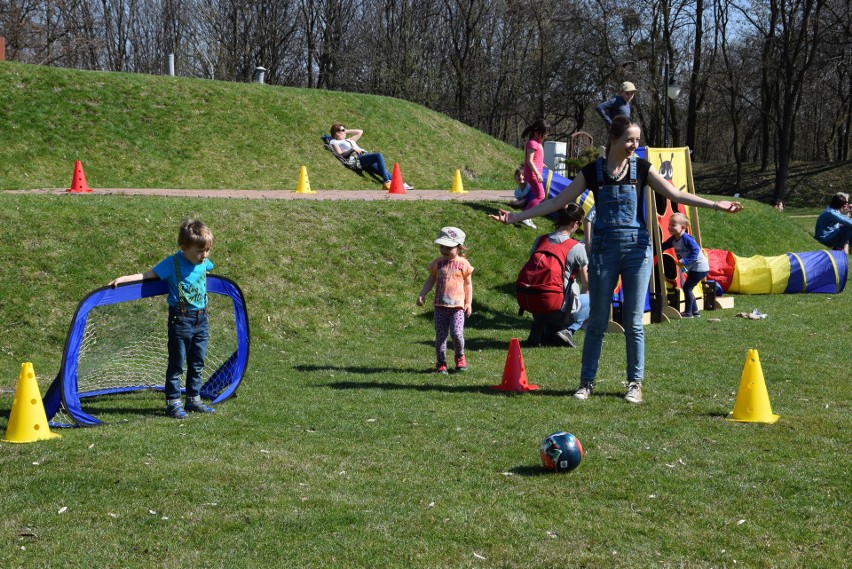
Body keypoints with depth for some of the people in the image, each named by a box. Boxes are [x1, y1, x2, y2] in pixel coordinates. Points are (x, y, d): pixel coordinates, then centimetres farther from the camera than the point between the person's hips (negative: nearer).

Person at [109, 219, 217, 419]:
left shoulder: (204, 262, 3)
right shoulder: (173, 263, -14)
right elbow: (149, 274, -16)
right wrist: (124, 278, -24)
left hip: (201, 319, 6)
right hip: (181, 319, -6)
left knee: (197, 364, 13)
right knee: (176, 364, 0)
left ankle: (193, 400, 24)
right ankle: (173, 403, 7)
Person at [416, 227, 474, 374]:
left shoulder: (463, 263, 2)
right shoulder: (437, 263, 7)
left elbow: (468, 284, 7)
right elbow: (430, 280, 12)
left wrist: (469, 302, 2)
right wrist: (422, 294, -1)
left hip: (457, 306, -2)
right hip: (440, 305, 3)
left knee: (457, 333, -14)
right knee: (440, 335, 3)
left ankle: (460, 357, 13)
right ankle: (441, 363, 14)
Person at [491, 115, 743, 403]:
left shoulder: (641, 169, 2)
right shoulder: (593, 171, 1)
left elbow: (675, 194, -1)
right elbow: (558, 201, 3)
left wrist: (716, 205, -12)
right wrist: (516, 216, -2)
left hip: (637, 249, 0)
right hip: (604, 249, 0)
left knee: (633, 321, 3)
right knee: (597, 320, 4)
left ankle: (635, 382, 13)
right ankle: (587, 381, 14)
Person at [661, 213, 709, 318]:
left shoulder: (686, 238, -23)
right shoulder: (673, 239, 5)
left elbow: (695, 251, -29)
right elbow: (663, 246, 5)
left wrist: (685, 261, -36)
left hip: (699, 267, -10)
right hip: (692, 268, 10)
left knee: (687, 288, -9)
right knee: (688, 288, 15)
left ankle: (688, 312, -3)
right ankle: (695, 311, 25)